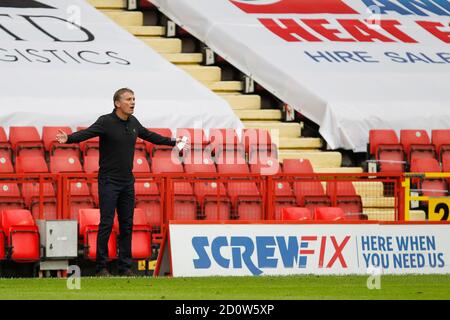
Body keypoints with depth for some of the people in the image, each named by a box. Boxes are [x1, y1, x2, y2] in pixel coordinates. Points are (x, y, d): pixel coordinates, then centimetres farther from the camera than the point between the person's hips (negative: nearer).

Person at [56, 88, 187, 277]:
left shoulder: (133, 122, 9)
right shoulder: (106, 122, -11)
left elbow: (149, 136, 26)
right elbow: (87, 133, -27)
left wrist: (172, 142, 38)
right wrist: (68, 139, -46)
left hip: (127, 183, 6)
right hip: (109, 182, -6)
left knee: (127, 225, 7)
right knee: (106, 224, -9)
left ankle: (125, 267, 12)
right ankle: (101, 267, -4)